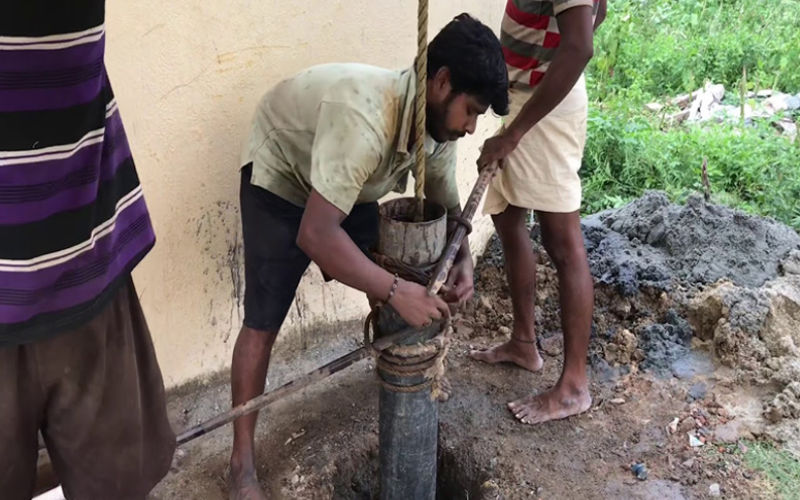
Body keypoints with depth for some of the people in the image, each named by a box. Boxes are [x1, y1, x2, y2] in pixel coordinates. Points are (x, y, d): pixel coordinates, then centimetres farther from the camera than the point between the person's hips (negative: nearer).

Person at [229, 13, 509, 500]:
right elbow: (315, 234, -46)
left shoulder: (439, 126, -17)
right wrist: (397, 291, -43)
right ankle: (242, 461, 6)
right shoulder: (364, 118, -43)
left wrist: (463, 260, -21)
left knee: (388, 283, 5)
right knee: (262, 324, -8)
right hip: (280, 176, -7)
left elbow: (448, 207, -2)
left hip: (350, 188, 7)